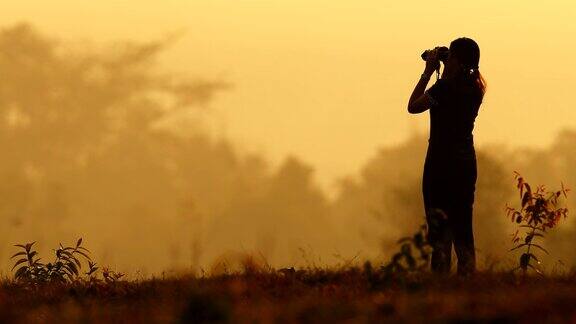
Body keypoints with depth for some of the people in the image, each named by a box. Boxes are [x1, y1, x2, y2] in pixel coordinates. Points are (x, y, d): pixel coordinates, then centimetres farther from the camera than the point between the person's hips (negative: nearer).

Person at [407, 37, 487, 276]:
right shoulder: (474, 88, 5)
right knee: (462, 226, 12)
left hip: (442, 162, -7)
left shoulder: (445, 87, -17)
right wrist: (444, 74, 16)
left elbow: (413, 106, -6)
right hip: (466, 161, 7)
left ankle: (440, 276, -10)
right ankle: (467, 275, 10)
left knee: (439, 229, -5)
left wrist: (428, 72, -3)